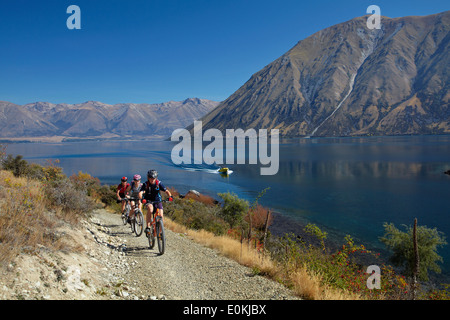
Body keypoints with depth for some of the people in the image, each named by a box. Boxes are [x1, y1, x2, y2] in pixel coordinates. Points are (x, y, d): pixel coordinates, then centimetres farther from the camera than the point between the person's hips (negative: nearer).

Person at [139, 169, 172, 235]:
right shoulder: (145, 184, -14)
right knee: (150, 208, -36)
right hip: (149, 201, -1)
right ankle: (148, 227, -28)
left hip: (158, 201, 1)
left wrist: (170, 196, -39)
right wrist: (141, 198, -48)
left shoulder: (158, 183, -12)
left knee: (161, 216, -14)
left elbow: (166, 191, -18)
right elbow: (140, 193, -26)